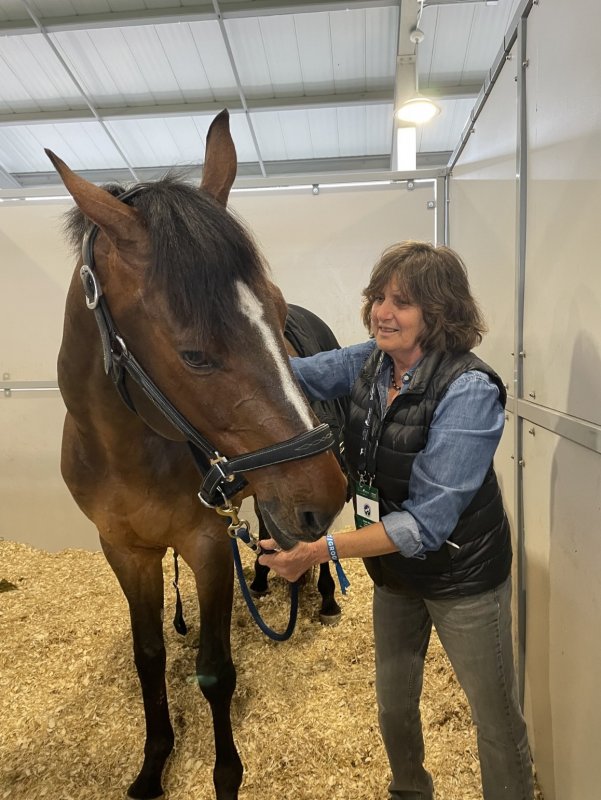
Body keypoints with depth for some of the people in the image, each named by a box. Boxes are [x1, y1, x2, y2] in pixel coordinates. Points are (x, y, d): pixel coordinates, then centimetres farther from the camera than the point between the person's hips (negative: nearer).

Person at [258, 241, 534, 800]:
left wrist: (323, 550, -36)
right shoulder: (370, 362, -9)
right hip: (392, 573, 7)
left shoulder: (470, 391, -28)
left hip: (462, 579, -6)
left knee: (497, 720, 16)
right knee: (393, 706, 26)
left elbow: (427, 521, -31)